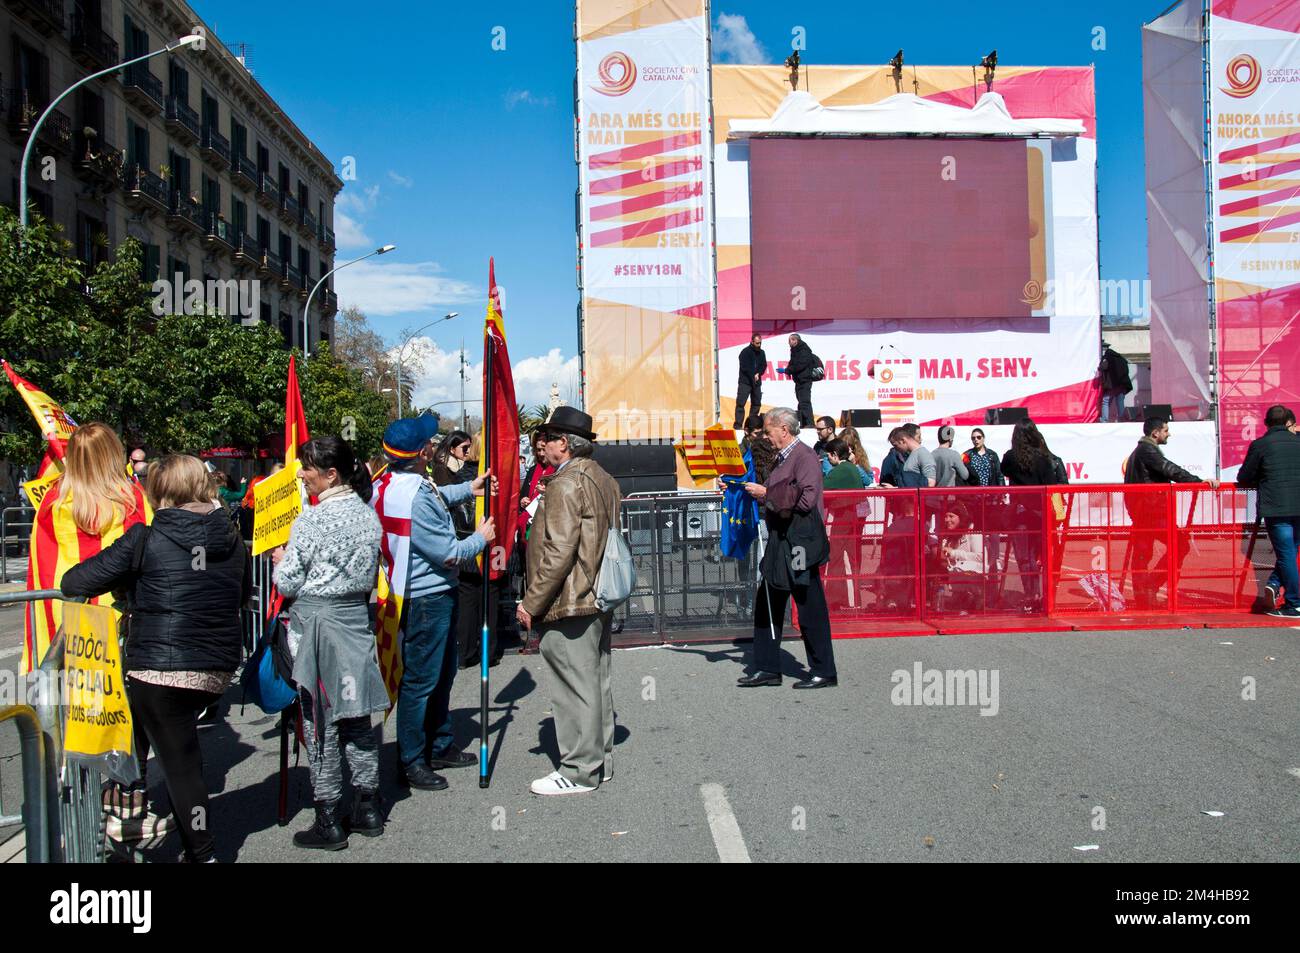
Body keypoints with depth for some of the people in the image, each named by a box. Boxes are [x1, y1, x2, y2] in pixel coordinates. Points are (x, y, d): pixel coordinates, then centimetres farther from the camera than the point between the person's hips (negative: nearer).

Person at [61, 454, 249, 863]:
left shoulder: (145, 539, -9)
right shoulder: (233, 540, 4)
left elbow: (75, 583, -7)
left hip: (160, 671, -5)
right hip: (218, 671, 5)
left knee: (180, 763, 7)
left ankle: (201, 853, 15)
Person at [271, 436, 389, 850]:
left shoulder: (311, 520, -17)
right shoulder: (368, 514, 4)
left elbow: (286, 583, -11)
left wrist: (281, 560, 7)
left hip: (317, 623, -6)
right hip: (357, 618, 6)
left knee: (320, 722, 3)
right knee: (358, 716, 14)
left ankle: (329, 822, 11)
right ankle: (367, 808, 23)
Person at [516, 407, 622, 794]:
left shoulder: (565, 484, -17)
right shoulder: (603, 479, 13)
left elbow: (558, 553, -23)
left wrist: (531, 603, -17)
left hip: (569, 604, -10)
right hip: (599, 600, 10)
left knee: (575, 686, -3)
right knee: (595, 682, 16)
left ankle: (579, 772, 5)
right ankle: (599, 761, 25)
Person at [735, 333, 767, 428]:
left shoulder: (761, 353, 10)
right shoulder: (745, 352, -7)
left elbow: (764, 366, 7)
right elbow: (744, 367, -12)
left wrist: (758, 374, -11)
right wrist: (753, 376, -11)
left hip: (757, 382, 6)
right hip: (745, 381, -6)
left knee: (757, 403, 8)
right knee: (740, 403, -10)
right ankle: (738, 424, -10)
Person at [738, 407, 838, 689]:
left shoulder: (805, 456, -12)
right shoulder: (783, 458, 16)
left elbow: (805, 499, -22)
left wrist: (766, 493, -14)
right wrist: (755, 493, 11)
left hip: (800, 543, -10)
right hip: (780, 541, 10)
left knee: (810, 608, -1)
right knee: (767, 605, 12)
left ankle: (823, 672, 10)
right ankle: (767, 668, 20)